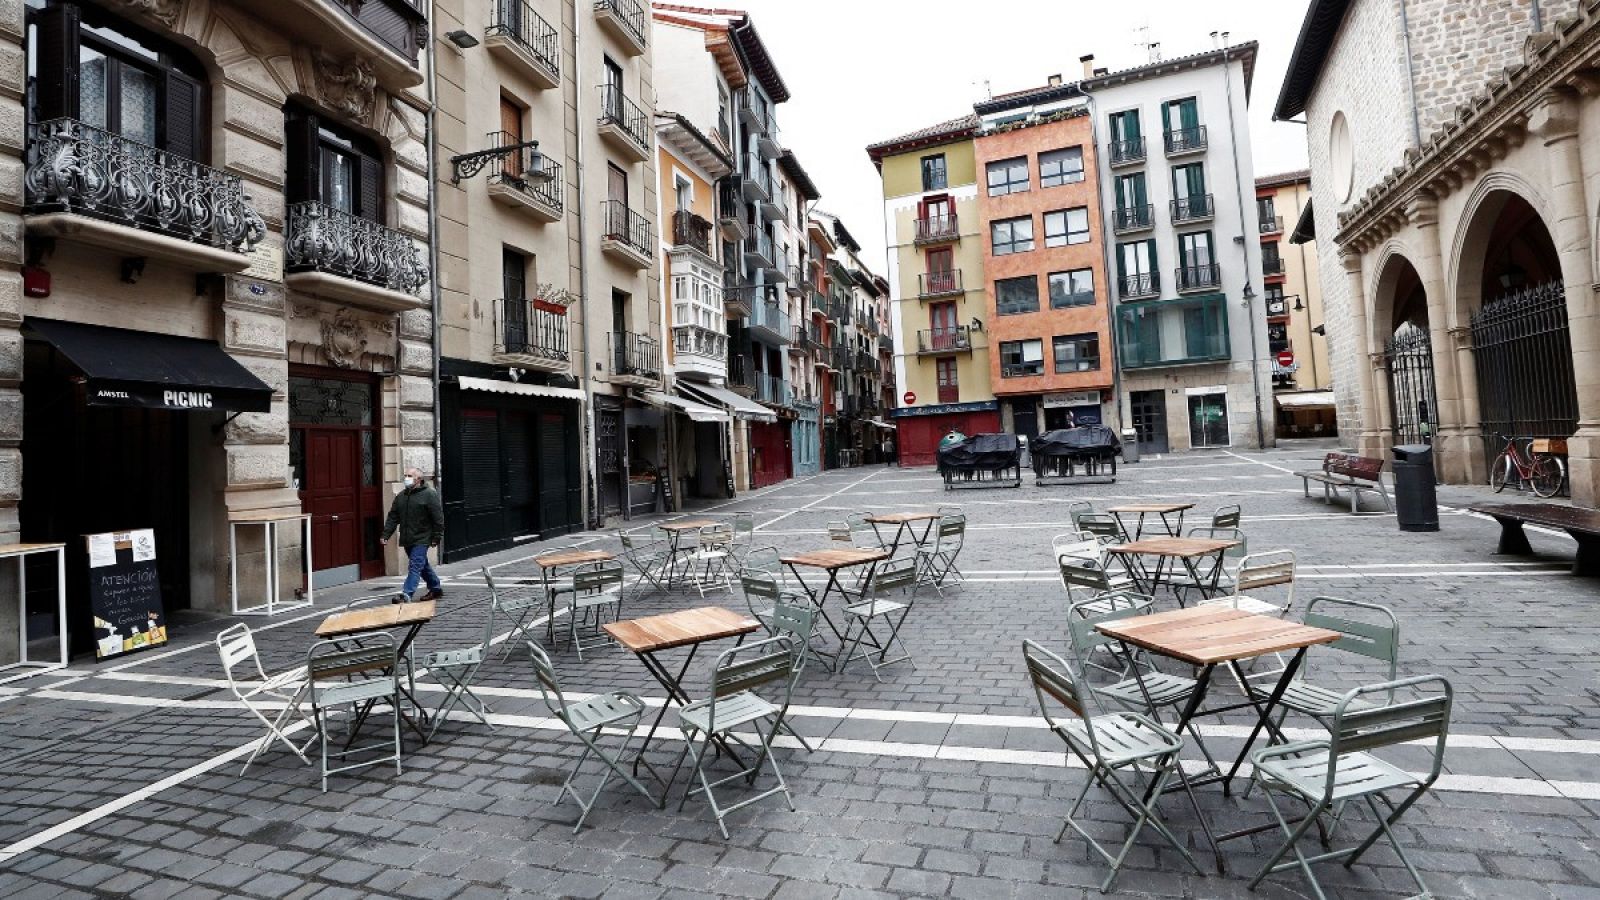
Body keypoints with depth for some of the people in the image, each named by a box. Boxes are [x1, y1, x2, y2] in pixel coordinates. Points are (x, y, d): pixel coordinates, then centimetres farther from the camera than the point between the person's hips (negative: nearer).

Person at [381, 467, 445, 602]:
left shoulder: (429, 494, -9)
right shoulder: (401, 496, 11)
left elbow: (438, 518, -11)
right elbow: (393, 517, 11)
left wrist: (436, 537, -13)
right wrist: (386, 535, 2)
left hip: (421, 540, -7)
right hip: (407, 540, 7)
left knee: (415, 567, -12)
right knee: (423, 566, 16)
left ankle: (406, 594, -16)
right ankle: (436, 588, 29)